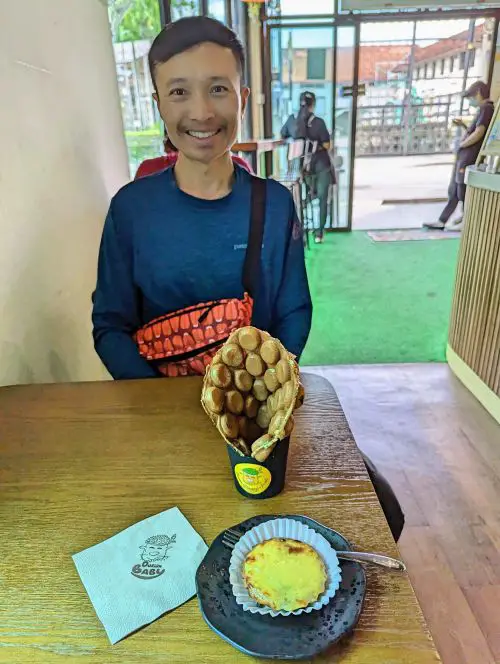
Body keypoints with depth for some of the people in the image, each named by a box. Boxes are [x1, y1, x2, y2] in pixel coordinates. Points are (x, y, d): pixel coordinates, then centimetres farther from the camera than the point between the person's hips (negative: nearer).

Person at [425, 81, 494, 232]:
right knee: (453, 191, 10)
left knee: (463, 192, -3)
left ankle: (467, 222, 7)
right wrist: (463, 125, 14)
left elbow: (478, 134, -20)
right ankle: (442, 221, 14)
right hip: (463, 157, 10)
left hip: (469, 159, -10)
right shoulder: (483, 110, 19)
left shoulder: (486, 109, -12)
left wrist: (461, 144, -8)